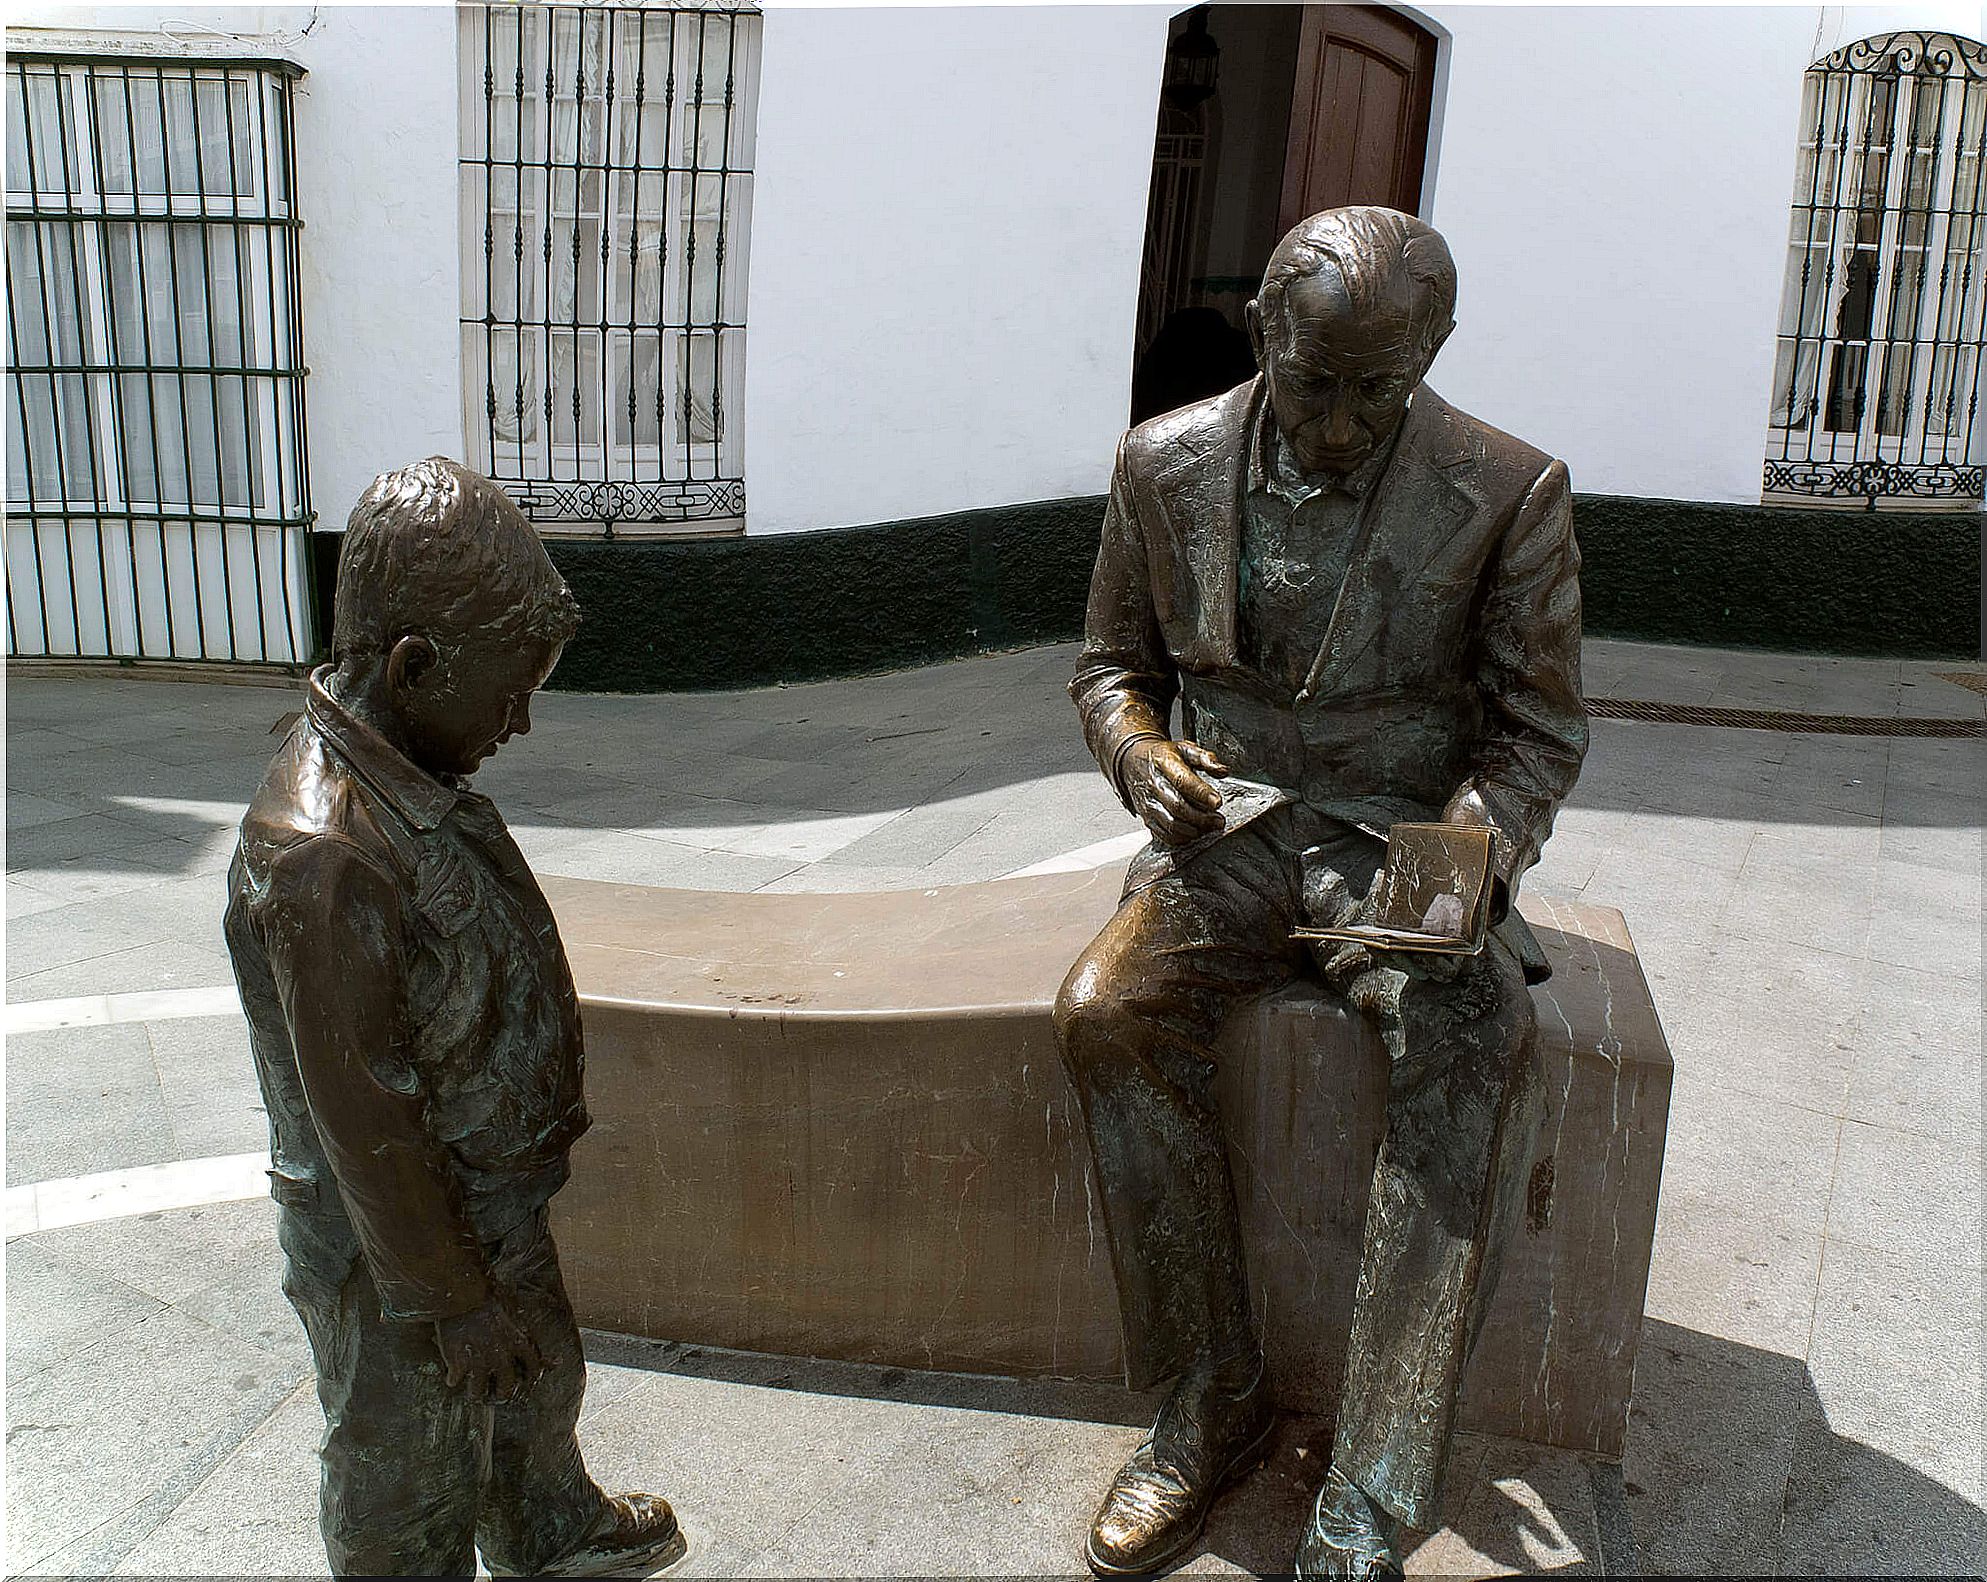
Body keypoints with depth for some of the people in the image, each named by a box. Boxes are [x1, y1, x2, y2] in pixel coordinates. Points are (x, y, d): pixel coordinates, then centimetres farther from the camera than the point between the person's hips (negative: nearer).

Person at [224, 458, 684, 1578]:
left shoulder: (415, 779, -3)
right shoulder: (323, 855, -33)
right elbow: (363, 1118, -28)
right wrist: (454, 1300, -18)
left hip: (497, 1201, 10)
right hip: (401, 1253, -9)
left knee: (539, 1378, 32)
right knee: (411, 1484, 15)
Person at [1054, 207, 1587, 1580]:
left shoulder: (1510, 493, -6)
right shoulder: (1165, 467, 1)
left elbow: (1537, 729, 0)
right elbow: (1115, 662, 13)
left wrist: (1469, 847, -20)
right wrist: (1142, 752, -11)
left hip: (1412, 841, -2)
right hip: (1232, 831, 2)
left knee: (1478, 1046, -33)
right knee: (1109, 1012, -27)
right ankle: (1217, 1399, -9)